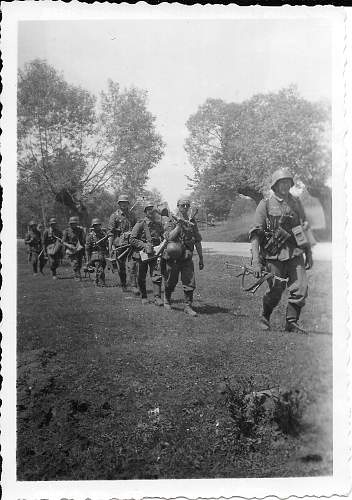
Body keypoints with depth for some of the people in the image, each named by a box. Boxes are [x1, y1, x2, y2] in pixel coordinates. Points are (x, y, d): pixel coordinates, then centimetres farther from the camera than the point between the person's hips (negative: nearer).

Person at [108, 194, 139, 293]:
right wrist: (110, 247, -9)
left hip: (131, 243, 2)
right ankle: (123, 285, 22)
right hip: (119, 243, -2)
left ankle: (134, 286, -8)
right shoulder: (114, 216, 1)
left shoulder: (132, 215, 12)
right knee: (121, 267, 7)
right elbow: (110, 232, -3)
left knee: (133, 264, -10)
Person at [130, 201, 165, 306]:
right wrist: (145, 246, -16)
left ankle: (157, 298, -7)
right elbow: (132, 239, -8)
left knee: (157, 275, -9)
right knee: (141, 278, 7)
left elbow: (162, 238, 23)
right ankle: (144, 297, 23)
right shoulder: (141, 224, -5)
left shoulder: (159, 224, 9)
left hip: (155, 254, 2)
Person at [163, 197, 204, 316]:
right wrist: (179, 225, -23)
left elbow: (198, 242, 12)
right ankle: (167, 300, 34)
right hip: (173, 257, -3)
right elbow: (170, 237, -19)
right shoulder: (172, 221, -3)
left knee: (190, 283, -3)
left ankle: (188, 306, 6)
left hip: (187, 258, 3)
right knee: (171, 282, 10)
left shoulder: (192, 222, 9)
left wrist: (201, 259, 11)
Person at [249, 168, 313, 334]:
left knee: (301, 288, -6)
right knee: (276, 291, 2)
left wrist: (309, 254, 14)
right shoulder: (265, 205, -1)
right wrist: (256, 261, -11)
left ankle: (291, 322, 11)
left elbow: (304, 229, 18)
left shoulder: (296, 203, 12)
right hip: (274, 255, -3)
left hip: (295, 253, 3)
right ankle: (265, 317, 29)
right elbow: (255, 234, -4)